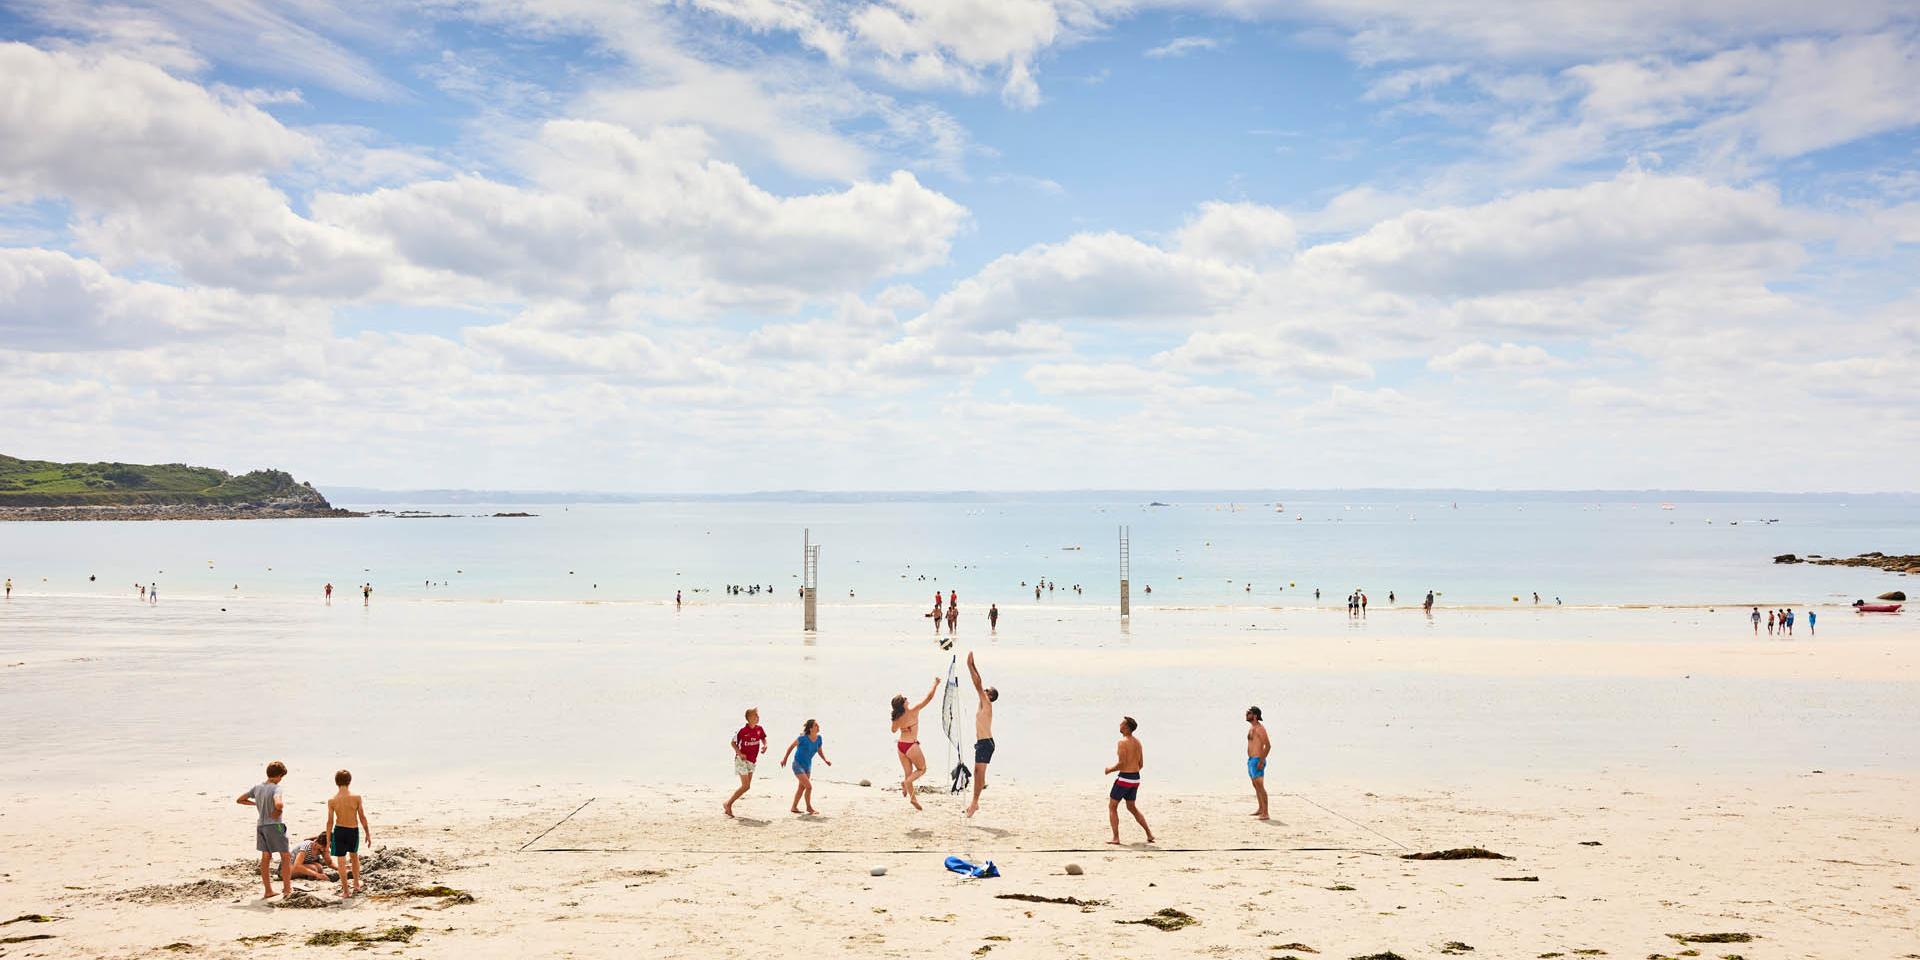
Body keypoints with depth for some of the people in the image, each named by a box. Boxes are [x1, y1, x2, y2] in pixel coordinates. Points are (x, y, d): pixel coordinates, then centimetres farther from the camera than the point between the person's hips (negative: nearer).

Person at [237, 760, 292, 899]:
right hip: (274, 825, -7)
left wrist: (256, 804, 15)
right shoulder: (275, 788, -17)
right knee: (286, 857, 4)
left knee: (265, 857, 13)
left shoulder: (257, 786, 5)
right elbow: (278, 804, -36)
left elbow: (240, 800, 15)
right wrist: (278, 811, -15)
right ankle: (287, 889, 4)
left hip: (260, 825, 7)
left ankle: (268, 891, 17)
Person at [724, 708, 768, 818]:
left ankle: (729, 805, 18)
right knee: (745, 786, -12)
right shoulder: (742, 730, -17)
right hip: (742, 760, -7)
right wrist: (740, 754, -20)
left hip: (752, 761, 7)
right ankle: (728, 804, 1)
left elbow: (763, 738, 17)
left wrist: (765, 745, -5)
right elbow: (733, 743, -9)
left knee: (747, 786, 8)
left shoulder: (759, 729, 0)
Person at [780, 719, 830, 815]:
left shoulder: (819, 739, -7)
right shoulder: (803, 738, -23)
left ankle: (794, 807, 30)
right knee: (809, 787, -11)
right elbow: (791, 746, -8)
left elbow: (820, 752, 9)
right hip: (798, 765, -7)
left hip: (808, 766, 7)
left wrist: (826, 760, -7)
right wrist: (785, 759, -3)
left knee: (802, 787, 16)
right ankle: (809, 807, 6)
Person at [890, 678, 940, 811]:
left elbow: (894, 730, 15)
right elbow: (928, 697, -14)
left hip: (900, 744, 6)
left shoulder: (897, 717, -4)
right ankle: (906, 782, -11)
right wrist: (935, 684, -4)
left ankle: (912, 798, 15)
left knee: (908, 773, 14)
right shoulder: (913, 711, -17)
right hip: (911, 745, -5)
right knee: (922, 769, 12)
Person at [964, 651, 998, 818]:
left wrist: (970, 666, -11)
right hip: (982, 743, 10)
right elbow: (979, 684, 19)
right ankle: (975, 803, 14)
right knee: (977, 772, 10)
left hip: (985, 743, -10)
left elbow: (978, 685, -13)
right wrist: (972, 665, 17)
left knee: (980, 772, -10)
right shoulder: (984, 704, 15)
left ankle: (975, 803, -11)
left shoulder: (987, 704, -8)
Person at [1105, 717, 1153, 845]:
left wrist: (1110, 769, -5)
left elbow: (1121, 763, -21)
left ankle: (1116, 838, -1)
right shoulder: (1137, 742, 9)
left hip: (1124, 778, -8)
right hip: (1136, 778, 8)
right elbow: (1141, 763, 14)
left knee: (1112, 807, 5)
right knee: (1131, 807, 23)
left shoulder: (1123, 742, -16)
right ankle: (1149, 833, 19)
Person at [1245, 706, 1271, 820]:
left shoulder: (1259, 728, -16)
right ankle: (1261, 809, 31)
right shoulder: (1251, 727, 14)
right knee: (1256, 785, 19)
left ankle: (1265, 814, -12)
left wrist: (1261, 760, -24)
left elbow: (1268, 745, -21)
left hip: (1257, 760, -11)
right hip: (1251, 760, 11)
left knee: (1260, 786, -11)